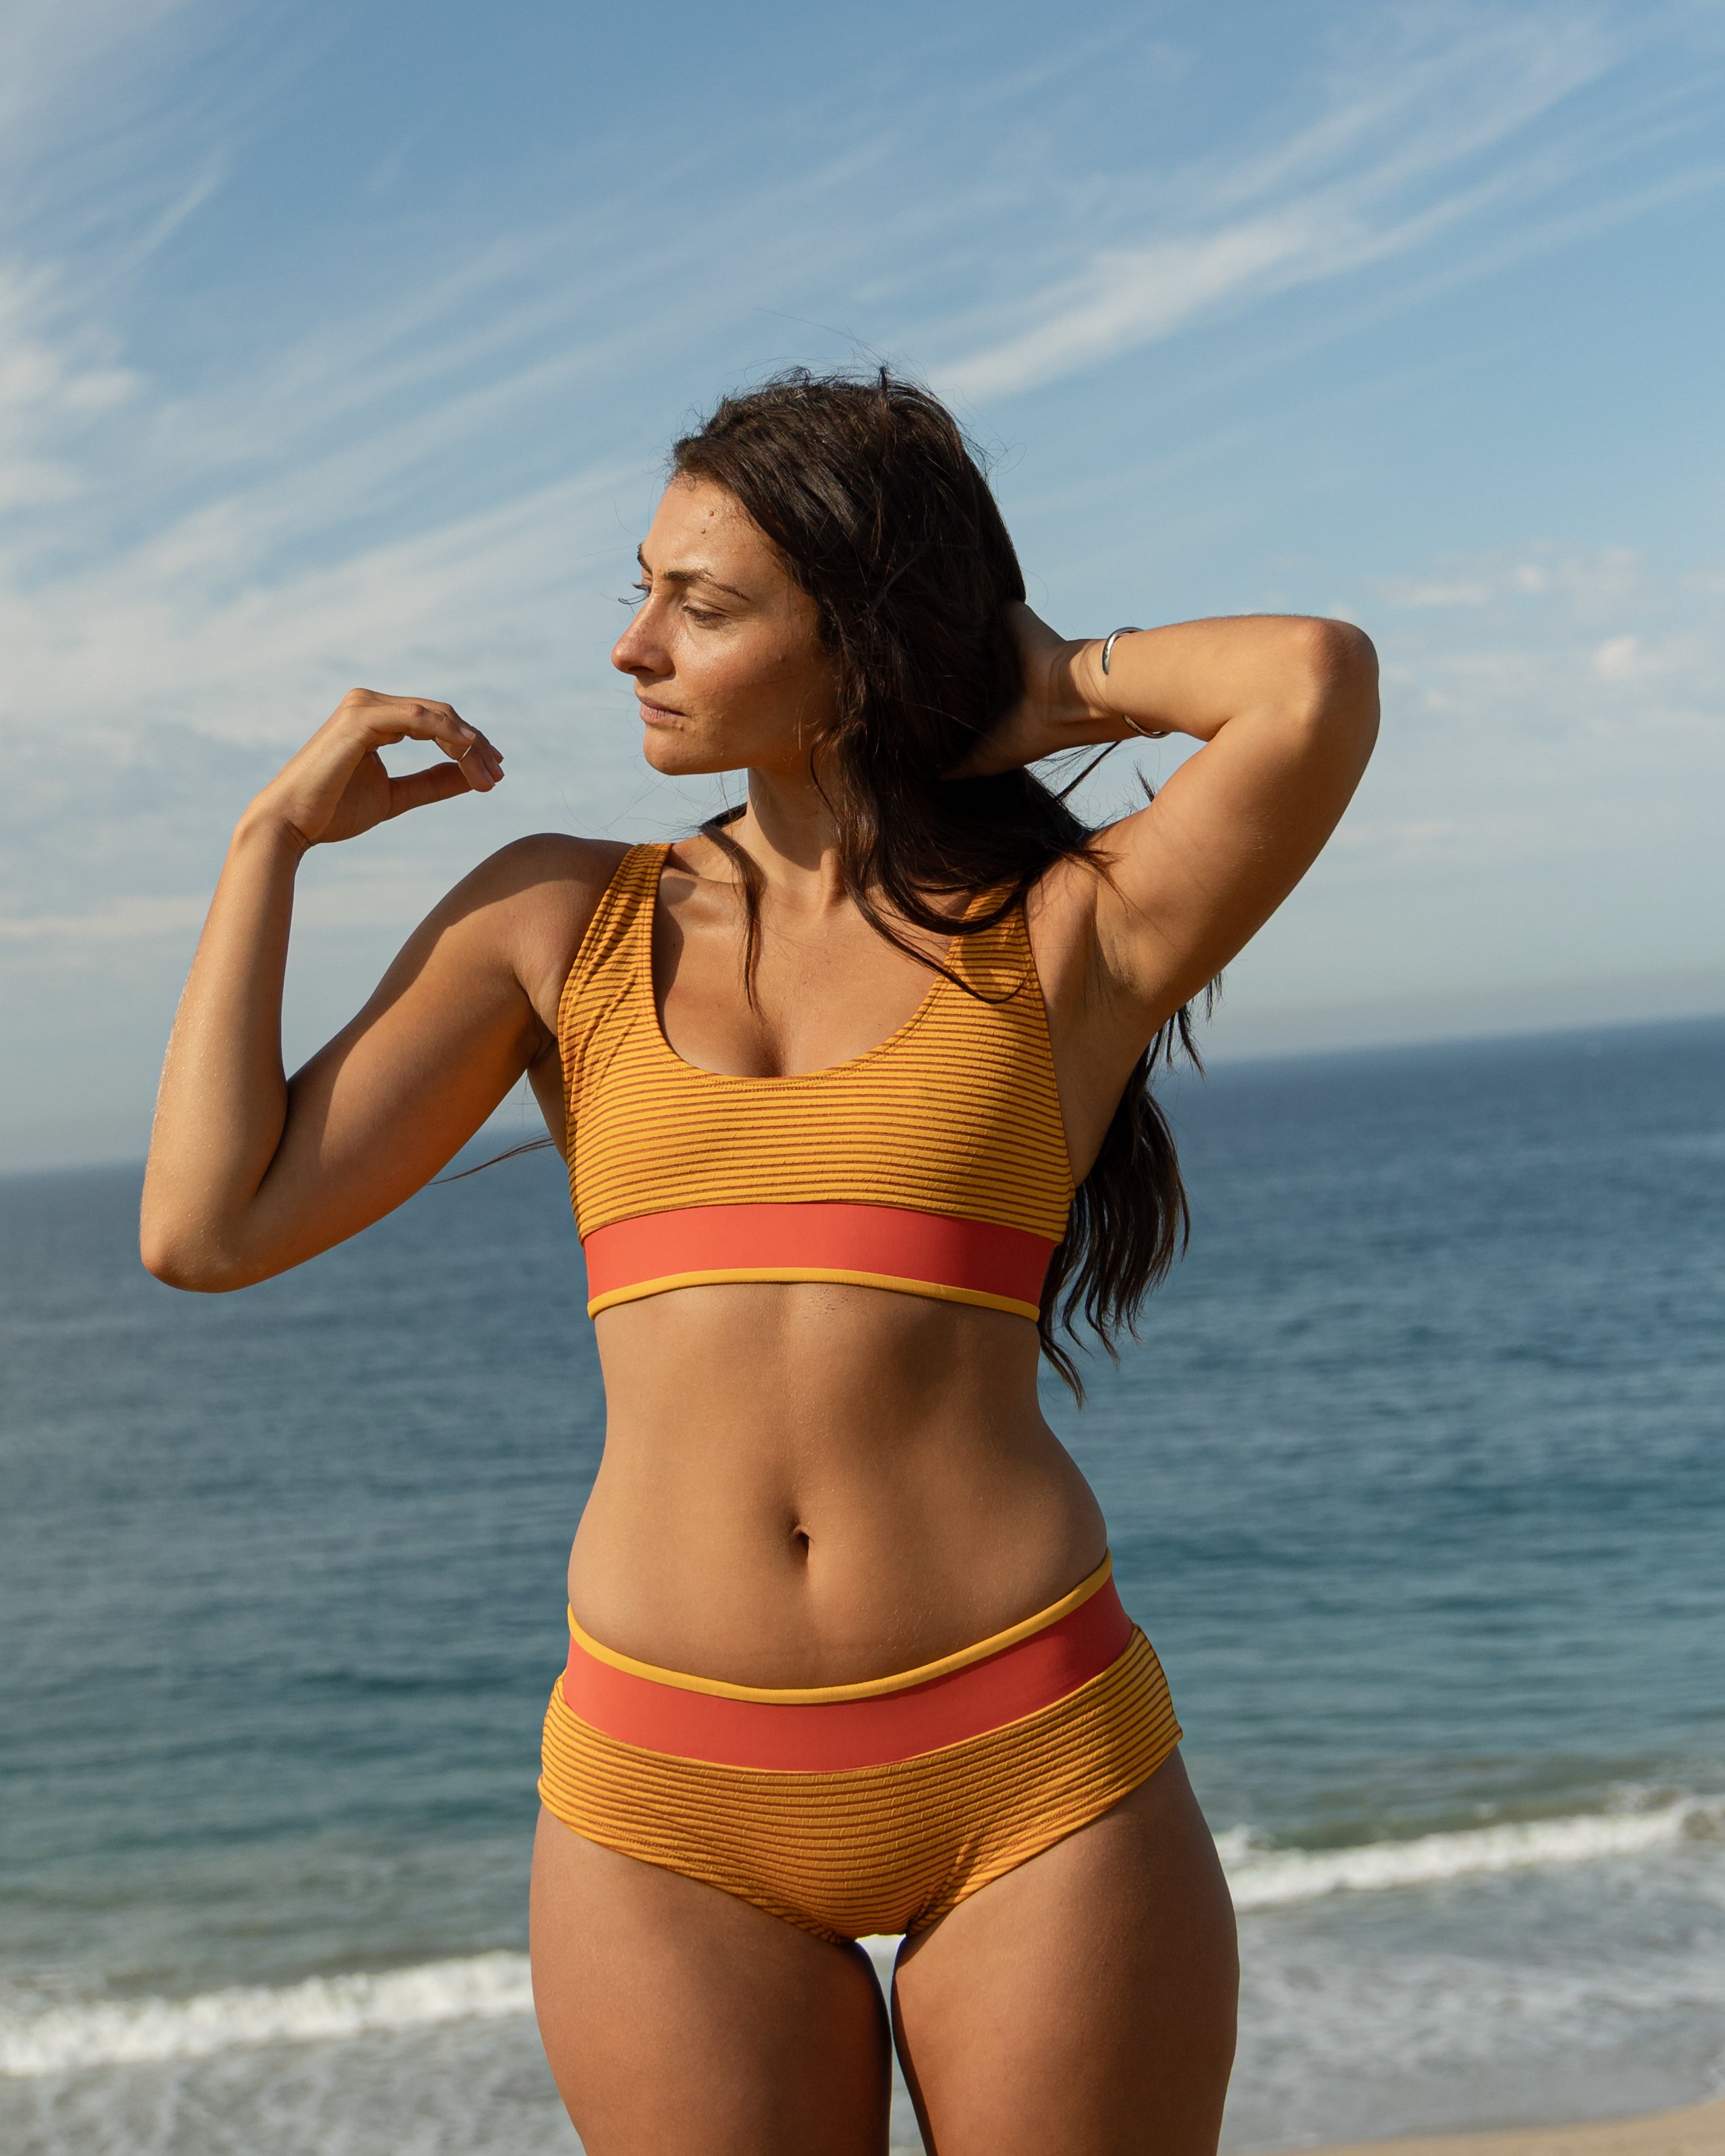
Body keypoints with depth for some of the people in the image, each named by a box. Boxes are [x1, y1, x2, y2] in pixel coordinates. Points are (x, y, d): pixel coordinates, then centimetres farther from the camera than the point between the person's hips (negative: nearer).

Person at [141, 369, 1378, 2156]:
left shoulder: (1065, 936, 1)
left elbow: (1317, 682, -16)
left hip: (1033, 1770, -2)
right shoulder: (556, 922, 9)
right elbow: (210, 1230, 4)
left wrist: (1054, 693, 2)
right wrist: (276, 834, 6)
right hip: (665, 1809, 2)